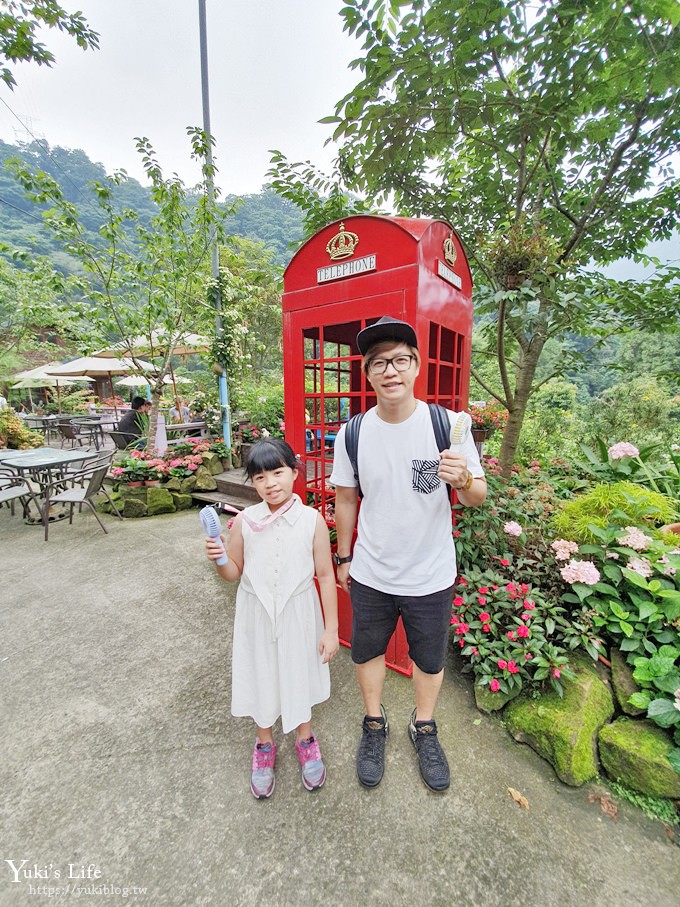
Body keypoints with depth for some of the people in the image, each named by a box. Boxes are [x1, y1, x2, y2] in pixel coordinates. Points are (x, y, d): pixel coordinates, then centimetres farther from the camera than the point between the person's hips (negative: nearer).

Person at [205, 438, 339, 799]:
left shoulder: (312, 520, -16)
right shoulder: (244, 521, -12)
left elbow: (325, 576, -9)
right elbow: (234, 572, 1)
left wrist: (331, 628, -6)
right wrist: (218, 559, -21)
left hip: (298, 613, -1)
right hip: (256, 613, 2)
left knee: (299, 674, 20)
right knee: (260, 676, 20)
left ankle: (305, 740, 52)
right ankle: (264, 746, 51)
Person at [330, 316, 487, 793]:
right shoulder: (352, 434, -11)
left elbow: (478, 496, -8)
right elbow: (346, 499, 1)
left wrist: (464, 481, -31)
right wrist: (344, 557, 10)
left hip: (431, 575, 0)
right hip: (370, 575, 1)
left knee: (429, 659, 23)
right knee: (367, 651, 22)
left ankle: (424, 727, 54)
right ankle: (374, 724, 54)